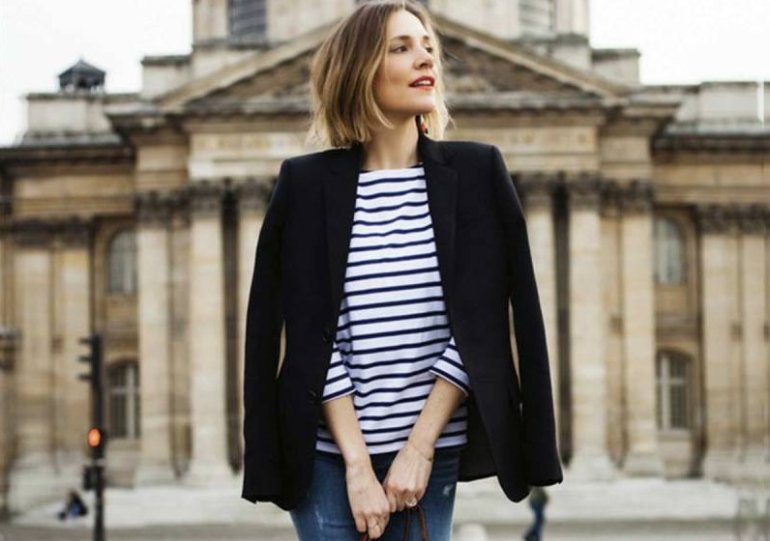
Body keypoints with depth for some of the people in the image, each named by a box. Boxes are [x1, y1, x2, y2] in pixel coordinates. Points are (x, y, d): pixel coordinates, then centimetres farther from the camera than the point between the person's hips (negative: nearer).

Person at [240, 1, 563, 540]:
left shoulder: (476, 173, 3)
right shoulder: (309, 183, 0)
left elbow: (478, 326, -2)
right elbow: (313, 340, -4)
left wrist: (419, 447, -8)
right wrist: (358, 464, -11)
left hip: (431, 453, 1)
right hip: (329, 455, -1)